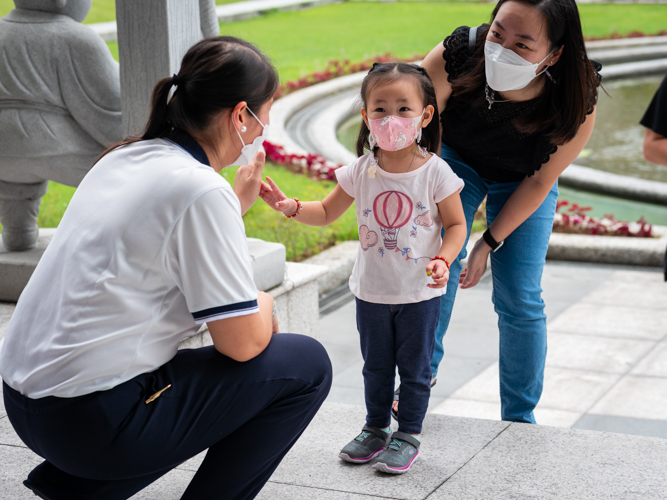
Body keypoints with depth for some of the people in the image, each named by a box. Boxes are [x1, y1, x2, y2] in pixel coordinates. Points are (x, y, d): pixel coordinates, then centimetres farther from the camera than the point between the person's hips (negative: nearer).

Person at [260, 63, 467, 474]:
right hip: (372, 290, 3)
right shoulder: (361, 172, -6)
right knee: (376, 366, 17)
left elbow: (456, 225, -5)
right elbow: (327, 212, 5)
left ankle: (408, 435, 24)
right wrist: (291, 207, -12)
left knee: (415, 367, 9)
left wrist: (442, 260, -22)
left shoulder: (435, 172, -14)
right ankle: (376, 429, 34)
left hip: (420, 293, -3)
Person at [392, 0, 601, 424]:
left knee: (520, 298, -5)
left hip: (522, 181, 0)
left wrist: (489, 244, -15)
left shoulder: (578, 104, -36)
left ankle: (520, 419, 13)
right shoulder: (454, 58, -39)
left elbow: (540, 182, -19)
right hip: (456, 160, 0)